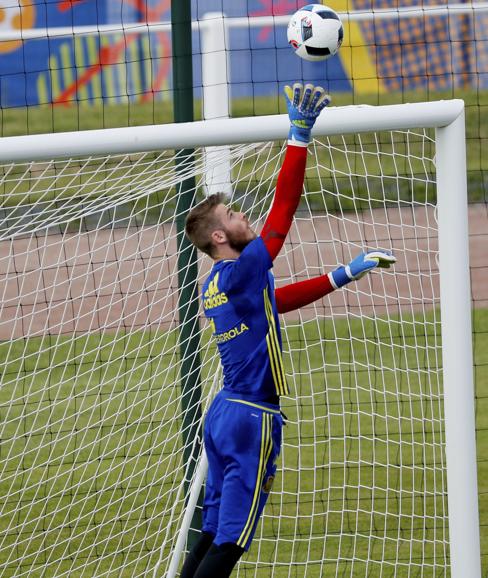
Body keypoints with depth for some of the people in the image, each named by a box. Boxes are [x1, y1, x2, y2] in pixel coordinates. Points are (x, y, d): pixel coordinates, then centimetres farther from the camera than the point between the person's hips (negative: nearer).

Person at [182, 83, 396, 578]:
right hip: (252, 417, -9)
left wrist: (341, 276, 29)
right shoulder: (241, 271, -13)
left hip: (223, 411, 9)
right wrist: (299, 136, -18)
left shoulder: (215, 287, 13)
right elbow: (282, 210, -18)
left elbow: (278, 300, 26)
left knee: (213, 532, 11)